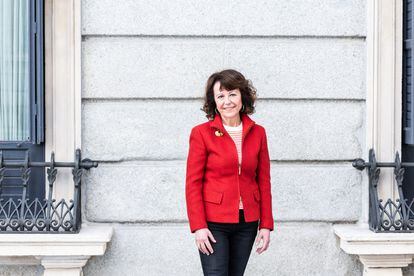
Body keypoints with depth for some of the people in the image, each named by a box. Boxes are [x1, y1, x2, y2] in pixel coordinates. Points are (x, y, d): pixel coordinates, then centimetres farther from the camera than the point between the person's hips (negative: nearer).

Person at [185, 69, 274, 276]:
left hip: (247, 223, 4)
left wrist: (266, 225, 4)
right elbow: (193, 183, -6)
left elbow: (264, 181, 8)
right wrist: (198, 227, -12)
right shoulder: (201, 133, -5)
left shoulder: (257, 133, 5)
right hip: (213, 223, -3)